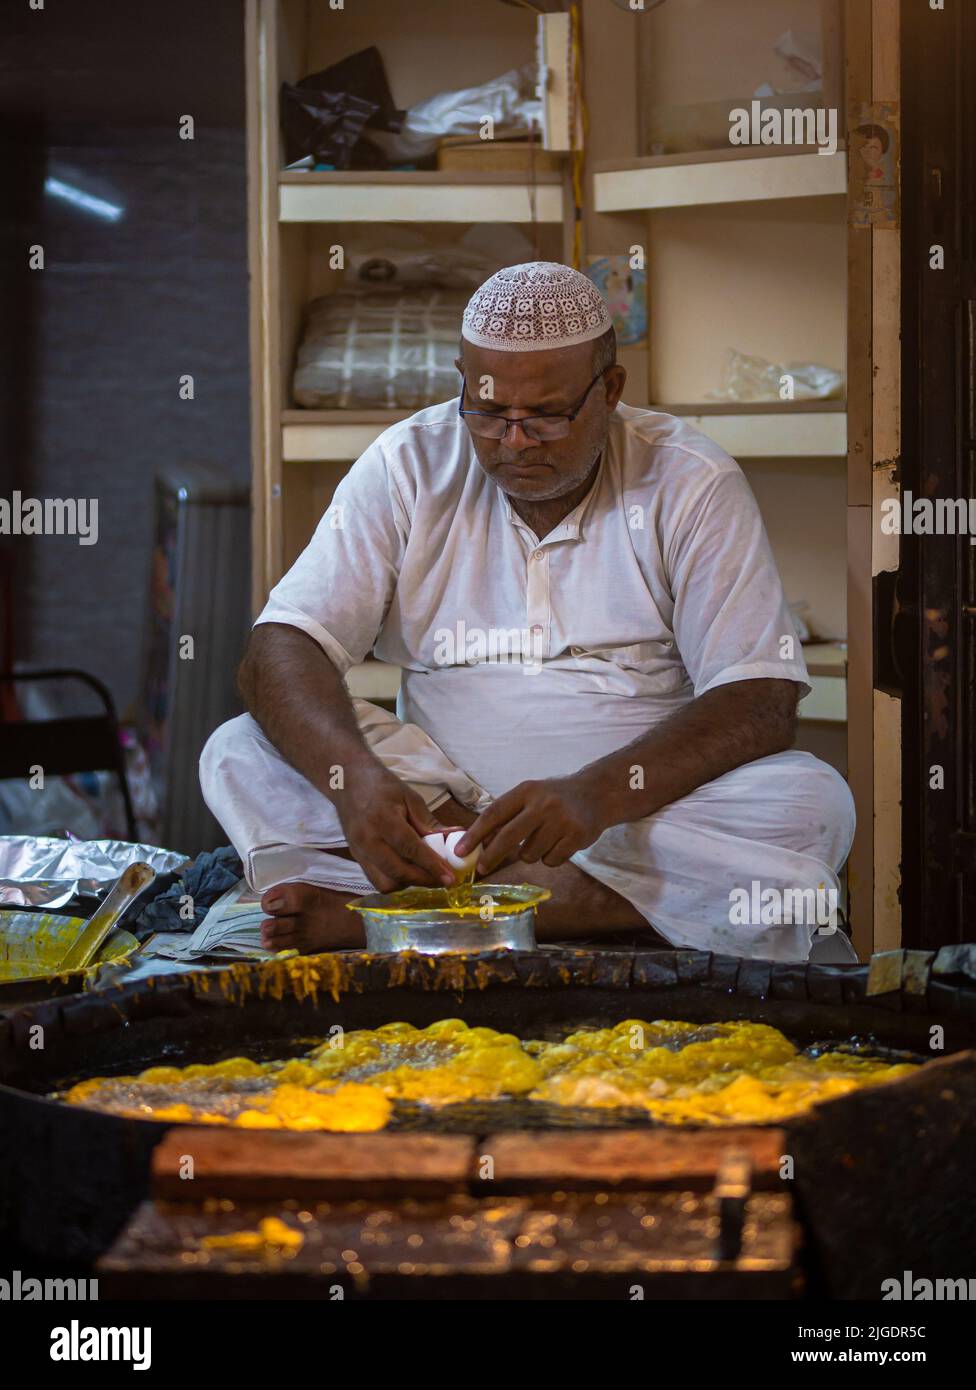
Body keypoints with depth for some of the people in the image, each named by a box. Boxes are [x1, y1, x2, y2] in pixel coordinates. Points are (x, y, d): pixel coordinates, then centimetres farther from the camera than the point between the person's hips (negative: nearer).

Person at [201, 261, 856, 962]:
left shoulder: (691, 483, -5)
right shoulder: (409, 466, 0)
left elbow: (762, 706, -14)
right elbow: (280, 652, -8)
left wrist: (596, 794, -31)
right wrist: (352, 776, -31)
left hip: (646, 805, -1)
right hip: (438, 796, 1)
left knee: (816, 805, -31)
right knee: (237, 755, -20)